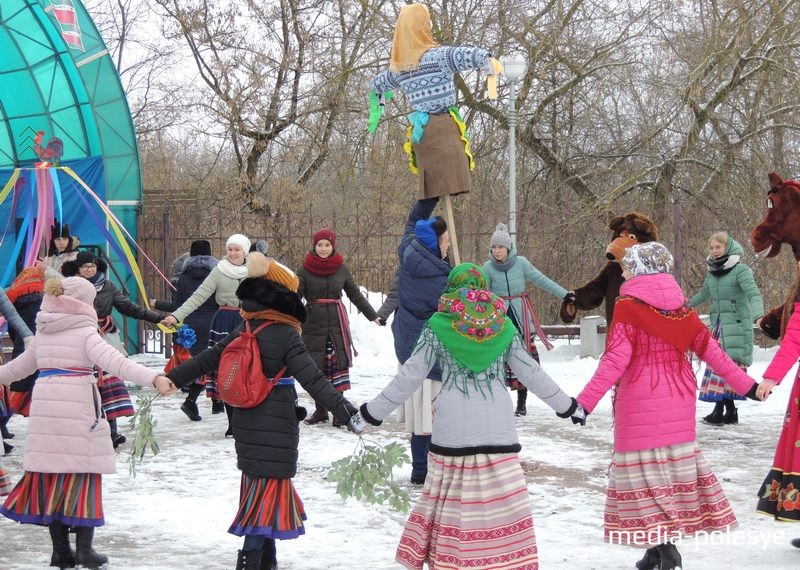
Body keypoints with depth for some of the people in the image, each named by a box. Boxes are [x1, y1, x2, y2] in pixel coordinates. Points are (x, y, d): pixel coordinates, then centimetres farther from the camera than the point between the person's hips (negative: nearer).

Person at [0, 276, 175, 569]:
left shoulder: (43, 333, 14)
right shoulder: (85, 332, -5)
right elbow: (114, 361, -20)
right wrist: (153, 378, -29)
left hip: (45, 407, 6)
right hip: (77, 406, -6)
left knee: (51, 475, 7)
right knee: (84, 473, 2)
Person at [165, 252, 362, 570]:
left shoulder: (242, 332, 5)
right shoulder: (287, 337, -14)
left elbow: (205, 361, 13)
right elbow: (313, 380, -22)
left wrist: (172, 378, 24)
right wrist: (343, 409, -26)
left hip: (246, 426, 7)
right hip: (276, 429, -7)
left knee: (256, 485, 17)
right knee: (270, 487, -3)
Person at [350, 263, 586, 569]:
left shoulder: (437, 326, 2)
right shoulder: (504, 326, 7)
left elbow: (409, 376, 2)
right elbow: (531, 373, 11)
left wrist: (372, 412, 10)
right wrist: (568, 406, 23)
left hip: (453, 428, -1)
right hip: (497, 428, 1)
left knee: (451, 498, 5)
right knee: (503, 499, 3)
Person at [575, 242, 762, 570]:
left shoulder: (628, 306, -10)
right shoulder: (681, 307, 6)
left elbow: (615, 360, -17)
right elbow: (710, 350, 10)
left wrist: (585, 401, -17)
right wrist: (744, 384, 20)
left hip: (641, 405, -6)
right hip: (679, 405, 6)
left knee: (644, 471, -1)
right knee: (676, 466, 12)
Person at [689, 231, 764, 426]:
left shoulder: (740, 270, -7)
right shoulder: (712, 272, 13)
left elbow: (753, 294, -18)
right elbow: (703, 295, 30)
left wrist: (758, 315, -37)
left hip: (737, 326, -6)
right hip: (718, 326, 6)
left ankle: (720, 410, -12)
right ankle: (730, 412, 4)